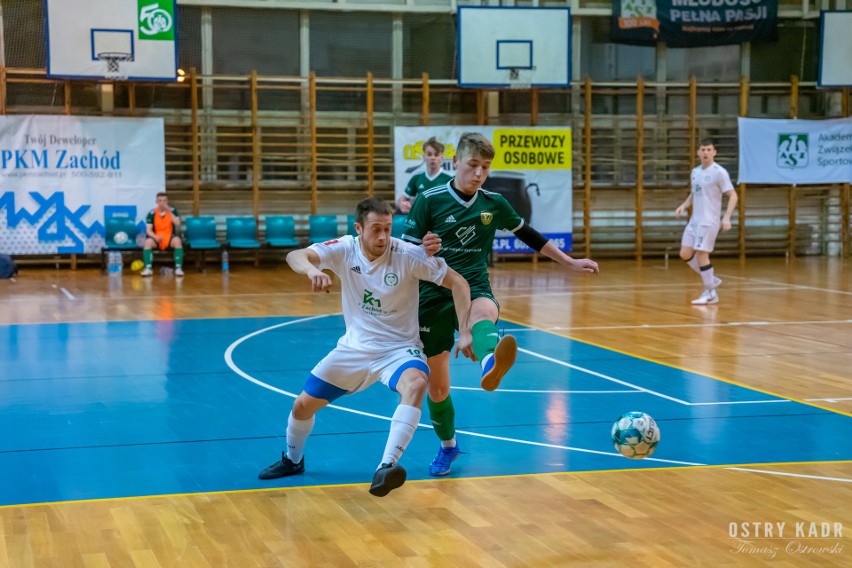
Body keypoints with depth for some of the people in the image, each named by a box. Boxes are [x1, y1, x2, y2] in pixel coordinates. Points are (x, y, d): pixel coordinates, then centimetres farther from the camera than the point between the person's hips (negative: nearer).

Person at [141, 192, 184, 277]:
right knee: (148, 242, -32)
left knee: (177, 240, -34)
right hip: (157, 238, 0)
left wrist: (169, 212, -20)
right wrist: (155, 237, -24)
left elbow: (178, 224, -15)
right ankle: (148, 268, -32)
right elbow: (148, 230, -5)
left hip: (170, 238, 0)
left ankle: (178, 268, -31)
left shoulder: (173, 211, 0)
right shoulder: (152, 213, -1)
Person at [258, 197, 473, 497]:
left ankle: (386, 468, -41)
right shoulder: (344, 249, -13)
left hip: (398, 349, -3)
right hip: (355, 348, 3)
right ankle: (292, 460, 38)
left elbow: (458, 283, -15)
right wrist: (311, 270, -50)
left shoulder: (408, 255, -19)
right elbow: (295, 256, -26)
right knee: (303, 404, 7)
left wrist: (464, 332, -23)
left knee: (416, 384, -37)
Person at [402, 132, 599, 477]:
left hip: (475, 289, 1)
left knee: (483, 314, -39)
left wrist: (569, 262, 20)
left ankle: (490, 367, -73)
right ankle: (448, 446, 34)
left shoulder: (493, 203, 3)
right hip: (433, 297, -1)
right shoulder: (430, 200, -6)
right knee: (437, 387, 6)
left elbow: (528, 235, 18)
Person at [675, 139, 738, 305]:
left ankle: (710, 294, 3)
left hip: (708, 221, -7)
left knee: (701, 254, -9)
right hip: (694, 221, 7)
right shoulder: (695, 172, 11)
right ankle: (711, 280, 20)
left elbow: (733, 195, -12)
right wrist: (684, 205, 6)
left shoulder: (719, 172, -11)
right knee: (685, 254, 3)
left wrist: (727, 217, -24)